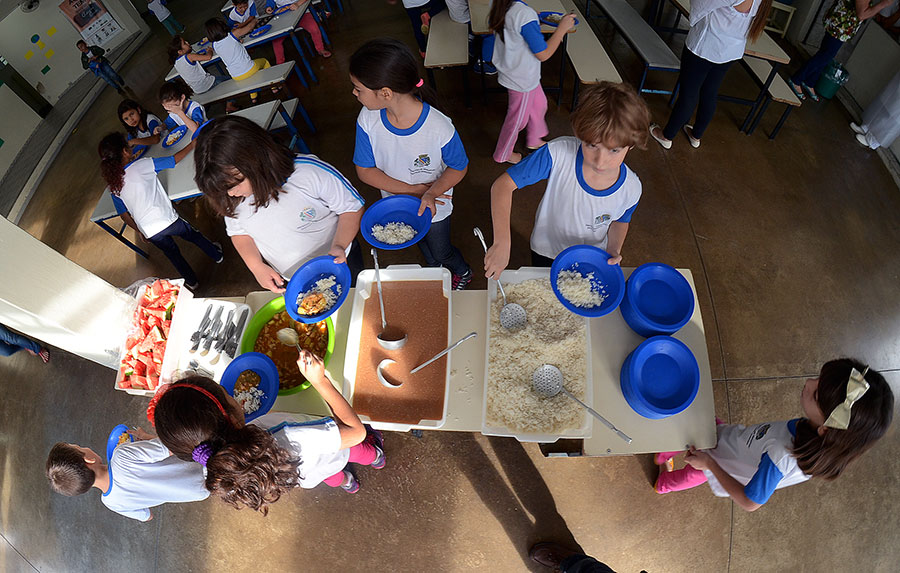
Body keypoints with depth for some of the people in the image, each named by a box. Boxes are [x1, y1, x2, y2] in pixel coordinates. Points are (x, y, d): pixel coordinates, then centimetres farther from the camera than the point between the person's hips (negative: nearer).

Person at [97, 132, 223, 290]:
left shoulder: (114, 187, 3)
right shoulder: (142, 165, -9)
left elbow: (124, 215, 10)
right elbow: (174, 160, 1)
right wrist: (191, 145, 13)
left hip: (149, 232, 3)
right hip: (167, 219, -3)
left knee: (172, 252, 26)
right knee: (193, 234, 26)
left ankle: (191, 282, 39)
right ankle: (216, 254, 48)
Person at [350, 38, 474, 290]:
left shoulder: (439, 127, -35)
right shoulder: (368, 119, -24)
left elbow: (459, 168, -18)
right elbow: (365, 170, -16)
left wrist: (430, 193, -36)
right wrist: (411, 190, -26)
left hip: (434, 207, -3)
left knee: (441, 253, 23)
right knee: (422, 245, 31)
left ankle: (463, 272, 58)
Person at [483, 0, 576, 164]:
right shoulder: (525, 13, -33)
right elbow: (543, 54, -25)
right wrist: (562, 28, -15)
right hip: (522, 81, -8)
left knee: (539, 104, 27)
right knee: (518, 118, 15)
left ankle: (534, 140, 49)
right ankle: (503, 155, 36)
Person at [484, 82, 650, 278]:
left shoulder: (631, 190, -25)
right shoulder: (559, 153, -36)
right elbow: (503, 184, -34)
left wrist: (613, 250, -23)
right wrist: (502, 243, -44)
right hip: (546, 254, -1)